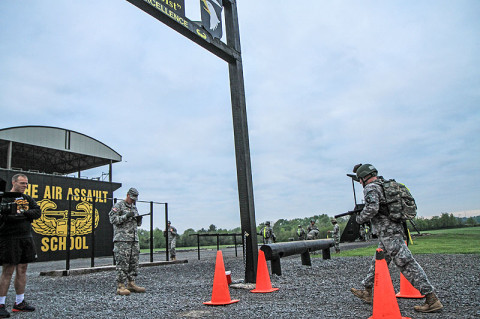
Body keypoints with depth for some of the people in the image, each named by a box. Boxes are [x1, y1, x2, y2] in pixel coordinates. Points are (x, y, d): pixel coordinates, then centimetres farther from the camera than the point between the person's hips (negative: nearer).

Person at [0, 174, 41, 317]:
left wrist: (22, 212, -12)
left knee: (22, 270, 10)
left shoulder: (28, 199, 14)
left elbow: (38, 212, 1)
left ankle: (19, 302, 20)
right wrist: (25, 215, -17)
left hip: (26, 239, 6)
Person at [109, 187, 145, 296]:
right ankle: (120, 286, -2)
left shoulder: (134, 207, 20)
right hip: (122, 239, -7)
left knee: (134, 263, 8)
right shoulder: (118, 206, -2)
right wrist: (126, 216, -19)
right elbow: (112, 219, -12)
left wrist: (139, 220, 2)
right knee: (123, 263, -8)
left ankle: (131, 284, 16)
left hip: (134, 239, 8)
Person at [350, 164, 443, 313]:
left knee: (407, 264, -7)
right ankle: (367, 292, 24)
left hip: (388, 233, -10)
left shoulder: (371, 188, -12)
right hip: (395, 230, 10)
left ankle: (432, 299, -3)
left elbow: (372, 208, -26)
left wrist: (360, 218, -10)